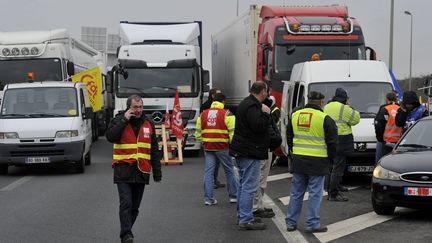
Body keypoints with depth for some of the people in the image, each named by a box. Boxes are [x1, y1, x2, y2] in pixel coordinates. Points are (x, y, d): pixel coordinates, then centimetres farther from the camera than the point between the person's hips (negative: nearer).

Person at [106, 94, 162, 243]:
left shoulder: (148, 123, 11)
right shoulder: (119, 120, 1)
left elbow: (154, 150, 14)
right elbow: (110, 136, -18)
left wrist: (157, 171, 10)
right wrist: (124, 120, -17)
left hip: (141, 172, 4)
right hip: (123, 170, -4)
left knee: (135, 207, 9)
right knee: (126, 203, -16)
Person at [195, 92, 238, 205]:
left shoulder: (203, 114, 9)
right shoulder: (227, 114, -5)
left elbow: (198, 133, 12)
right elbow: (233, 131, -12)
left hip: (208, 147, 3)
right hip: (222, 147, -3)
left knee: (208, 172, 6)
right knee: (229, 171, 10)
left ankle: (208, 198, 4)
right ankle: (234, 196, 18)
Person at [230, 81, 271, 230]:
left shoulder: (246, 103, 17)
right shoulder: (252, 106, -18)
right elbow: (258, 126, -26)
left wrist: (264, 113, 15)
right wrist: (265, 113, -13)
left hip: (242, 151, 11)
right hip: (250, 152, -11)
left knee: (244, 184, 17)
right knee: (249, 186, -9)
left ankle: (242, 215, 26)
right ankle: (246, 220, -8)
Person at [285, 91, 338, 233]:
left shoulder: (295, 115, 8)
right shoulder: (325, 119, -9)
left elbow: (289, 136, 17)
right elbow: (332, 141, -6)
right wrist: (330, 158, 8)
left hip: (298, 161, 5)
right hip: (317, 162, -5)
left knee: (296, 192, 12)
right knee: (315, 193, 1)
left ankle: (291, 222, 16)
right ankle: (312, 224, 2)